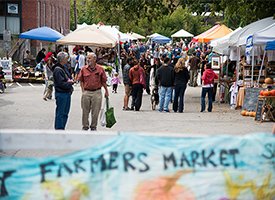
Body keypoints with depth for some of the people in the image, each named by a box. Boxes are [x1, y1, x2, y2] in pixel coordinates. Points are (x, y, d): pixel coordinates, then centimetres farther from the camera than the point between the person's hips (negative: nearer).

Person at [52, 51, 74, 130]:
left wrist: (70, 81, 2)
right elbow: (61, 83, -21)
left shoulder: (62, 68, 16)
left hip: (67, 94, 10)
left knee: (65, 113, 14)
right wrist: (70, 82, -8)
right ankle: (59, 129, 1)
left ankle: (62, 129, 21)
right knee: (60, 113, -4)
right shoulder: (57, 70, -16)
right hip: (61, 94, -10)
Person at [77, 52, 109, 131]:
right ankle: (85, 126, 20)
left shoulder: (100, 69, -1)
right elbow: (81, 81, 8)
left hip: (97, 92, -1)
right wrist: (83, 91, 0)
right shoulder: (83, 69, 1)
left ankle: (93, 126, 20)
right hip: (86, 92, 1)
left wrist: (106, 91, 7)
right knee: (85, 111, 7)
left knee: (95, 111, 6)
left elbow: (103, 81, 5)